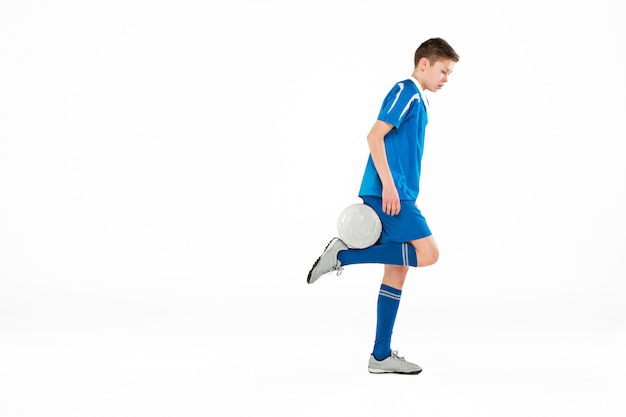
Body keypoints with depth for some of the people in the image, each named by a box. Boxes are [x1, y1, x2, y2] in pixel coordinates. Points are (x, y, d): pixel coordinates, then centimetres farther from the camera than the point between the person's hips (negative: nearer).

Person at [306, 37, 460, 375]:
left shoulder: (418, 99, 23)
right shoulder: (405, 91, -7)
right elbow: (375, 136, -17)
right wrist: (388, 185, -22)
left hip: (397, 195, 10)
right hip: (388, 193, -10)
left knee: (397, 270, 7)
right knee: (428, 254, -15)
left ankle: (381, 356, 10)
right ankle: (344, 254, -10)